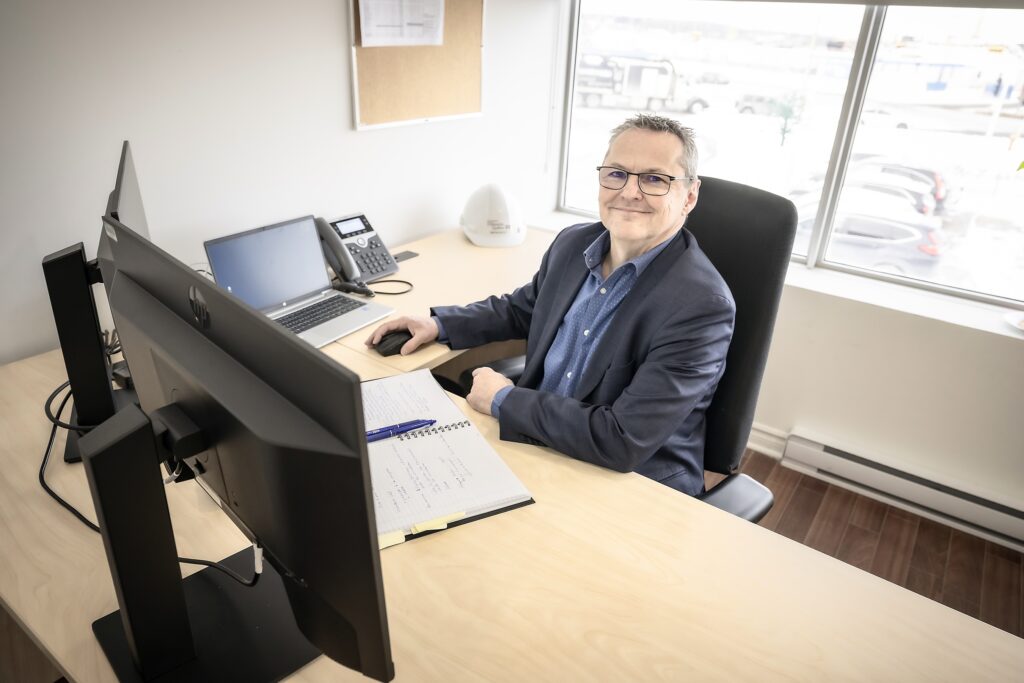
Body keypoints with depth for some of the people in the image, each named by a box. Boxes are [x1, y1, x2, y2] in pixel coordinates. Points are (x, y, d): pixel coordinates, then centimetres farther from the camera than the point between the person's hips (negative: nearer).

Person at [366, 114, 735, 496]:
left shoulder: (702, 306, -24)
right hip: (537, 445, 6)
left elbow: (623, 442, -28)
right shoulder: (574, 243, -1)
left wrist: (504, 400, -19)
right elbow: (521, 309, 18)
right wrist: (438, 324, 3)